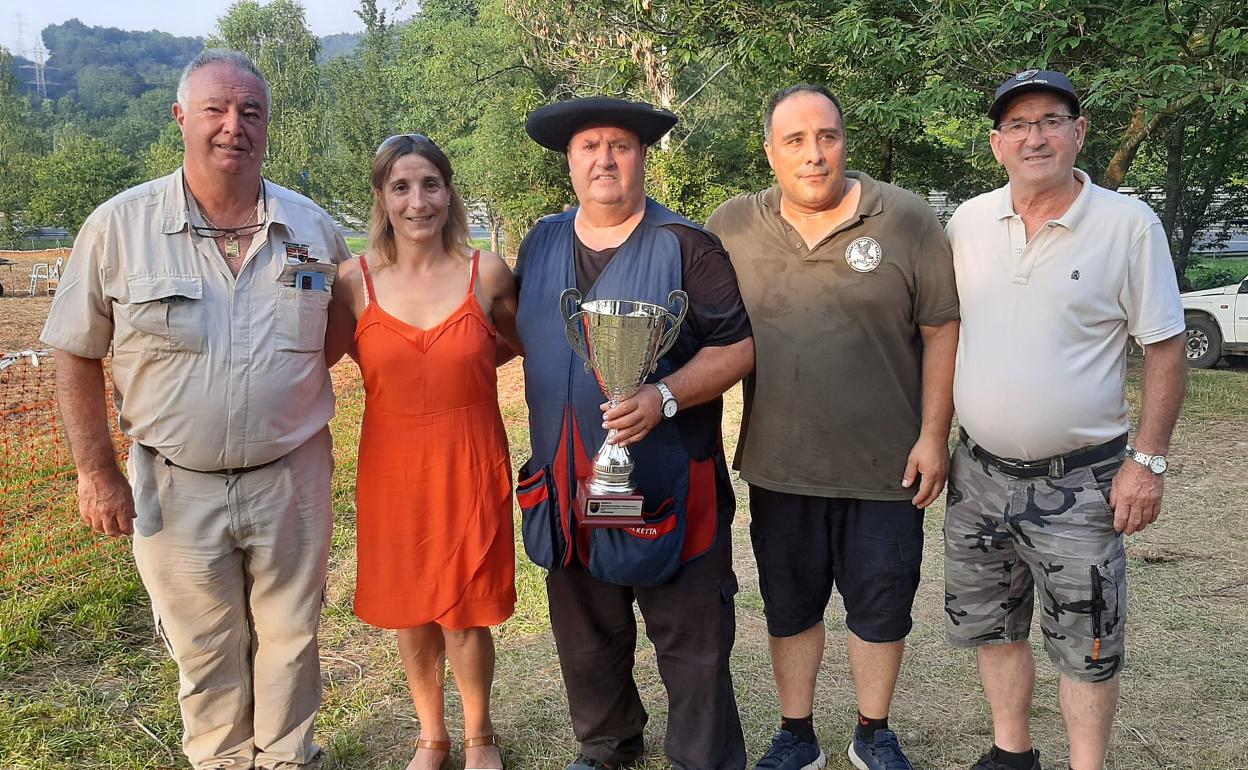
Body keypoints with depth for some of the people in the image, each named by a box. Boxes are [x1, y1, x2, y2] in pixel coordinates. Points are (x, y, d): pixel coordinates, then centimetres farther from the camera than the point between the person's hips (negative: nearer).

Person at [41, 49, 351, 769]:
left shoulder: (314, 228, -1)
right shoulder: (119, 226, -7)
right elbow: (78, 357, -1)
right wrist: (97, 472, -3)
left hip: (293, 479, 1)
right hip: (175, 487, -1)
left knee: (290, 641, 16)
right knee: (204, 652, 15)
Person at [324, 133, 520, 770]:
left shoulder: (485, 272, -5)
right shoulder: (355, 281, -4)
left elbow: (526, 343, 11)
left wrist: (469, 363, -3)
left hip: (470, 468, -1)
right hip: (393, 471, 2)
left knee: (465, 617, 6)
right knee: (410, 612, 15)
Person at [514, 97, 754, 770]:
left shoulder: (685, 246, -8)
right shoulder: (541, 244, 7)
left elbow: (737, 347, -12)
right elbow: (521, 335, 21)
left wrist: (664, 397, -26)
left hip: (667, 487, -5)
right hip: (566, 484, 5)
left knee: (692, 646, 6)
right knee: (586, 638, 21)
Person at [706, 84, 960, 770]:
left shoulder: (906, 221, -6)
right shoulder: (731, 228, -1)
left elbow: (941, 333, -4)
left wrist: (934, 435, -7)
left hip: (885, 465, -1)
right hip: (779, 465, 2)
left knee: (880, 607, 13)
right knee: (790, 607, 16)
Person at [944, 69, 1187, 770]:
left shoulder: (1129, 225, -8)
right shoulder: (968, 223, 2)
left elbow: (1166, 348, -5)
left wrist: (1148, 461, -10)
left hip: (1081, 482, -4)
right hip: (981, 472, 4)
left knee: (1087, 646, 6)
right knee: (991, 626, 17)